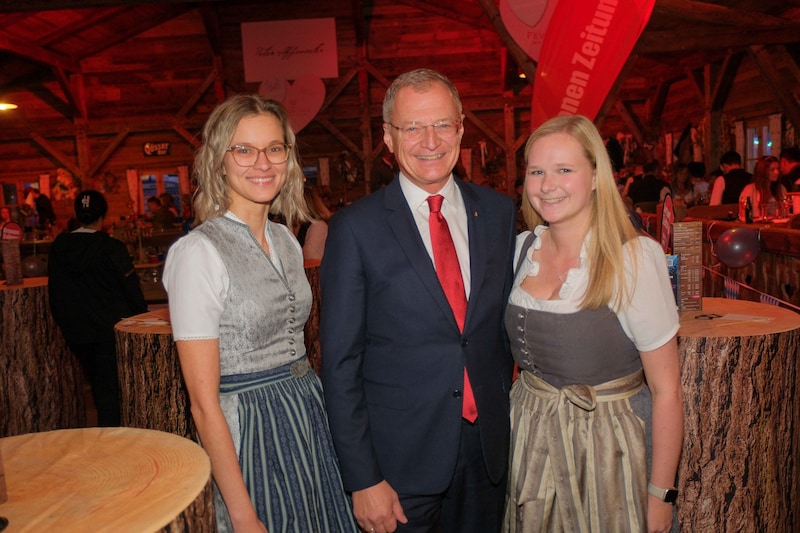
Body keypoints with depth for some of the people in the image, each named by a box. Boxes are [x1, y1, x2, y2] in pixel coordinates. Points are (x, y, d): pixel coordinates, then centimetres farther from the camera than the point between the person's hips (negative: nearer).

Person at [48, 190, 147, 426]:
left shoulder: (58, 247, -1)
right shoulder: (112, 248, -16)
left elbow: (55, 291, 7)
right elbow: (131, 288, -11)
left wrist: (66, 322, 17)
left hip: (76, 331, 5)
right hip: (110, 327, -5)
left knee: (98, 384, 21)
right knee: (111, 387, 3)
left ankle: (106, 429, 36)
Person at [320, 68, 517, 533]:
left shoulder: (498, 212, 1)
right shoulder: (355, 228, -11)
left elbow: (508, 322, 8)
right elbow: (341, 364, -10)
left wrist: (509, 418, 6)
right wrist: (362, 479, -10)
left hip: (490, 445, 4)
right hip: (400, 457, -3)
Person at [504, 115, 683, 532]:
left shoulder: (634, 258, -17)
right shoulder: (522, 248, -2)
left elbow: (666, 390, -12)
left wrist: (660, 495, -9)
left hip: (604, 445, -4)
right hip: (528, 440, 5)